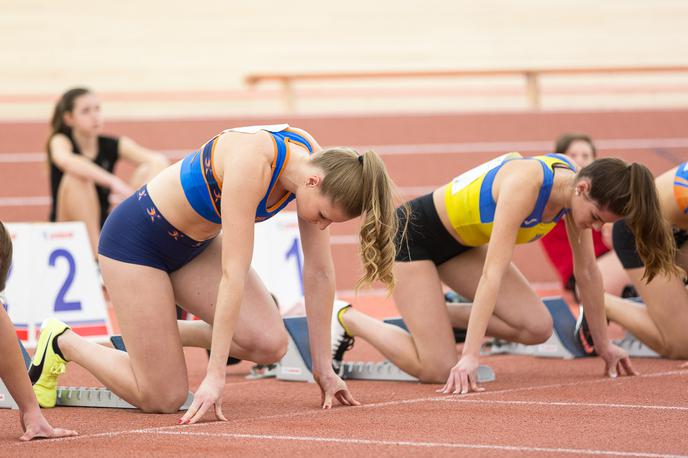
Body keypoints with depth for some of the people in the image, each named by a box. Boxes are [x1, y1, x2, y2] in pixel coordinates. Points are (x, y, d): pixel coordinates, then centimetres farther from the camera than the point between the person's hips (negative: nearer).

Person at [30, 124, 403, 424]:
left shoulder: (315, 161, -14)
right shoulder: (253, 162, -36)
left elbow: (319, 270, -7)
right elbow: (233, 273, -36)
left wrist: (323, 368, -3)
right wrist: (215, 376, -35)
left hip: (196, 244, 7)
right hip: (137, 238, -7)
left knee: (270, 344, -13)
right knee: (163, 399, -7)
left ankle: (163, 332, 12)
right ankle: (63, 342, 16)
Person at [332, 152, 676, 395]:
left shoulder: (576, 189, -13)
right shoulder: (526, 184, -36)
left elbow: (587, 271, 0)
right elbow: (493, 272, -40)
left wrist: (604, 345, 8)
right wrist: (470, 357, -44)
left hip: (460, 242, 8)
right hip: (414, 236, -8)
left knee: (537, 328, -8)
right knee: (437, 370, -14)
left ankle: (438, 314, 11)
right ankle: (348, 319, 7)